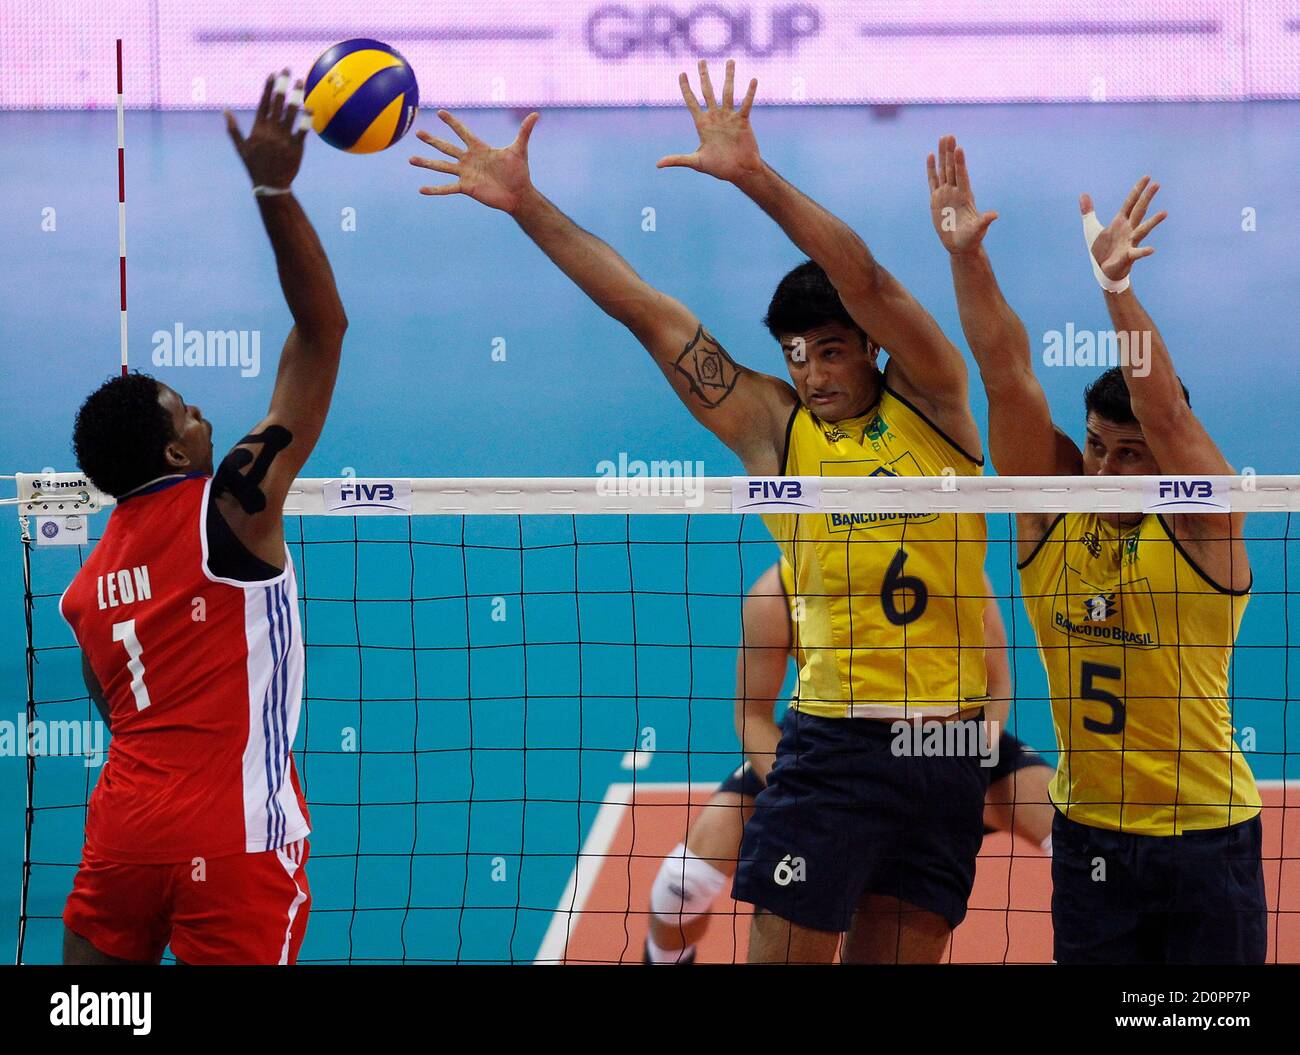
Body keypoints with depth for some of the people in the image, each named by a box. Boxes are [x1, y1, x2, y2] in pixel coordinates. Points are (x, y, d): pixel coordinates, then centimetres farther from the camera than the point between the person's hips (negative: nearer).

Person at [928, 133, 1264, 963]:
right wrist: (968, 258, -18)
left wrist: (1117, 283, -36)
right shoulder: (1052, 508, 0)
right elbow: (1006, 370, -8)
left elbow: (1163, 408, -25)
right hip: (1089, 838, 3)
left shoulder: (1201, 523, -9)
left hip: (1207, 838, -3)